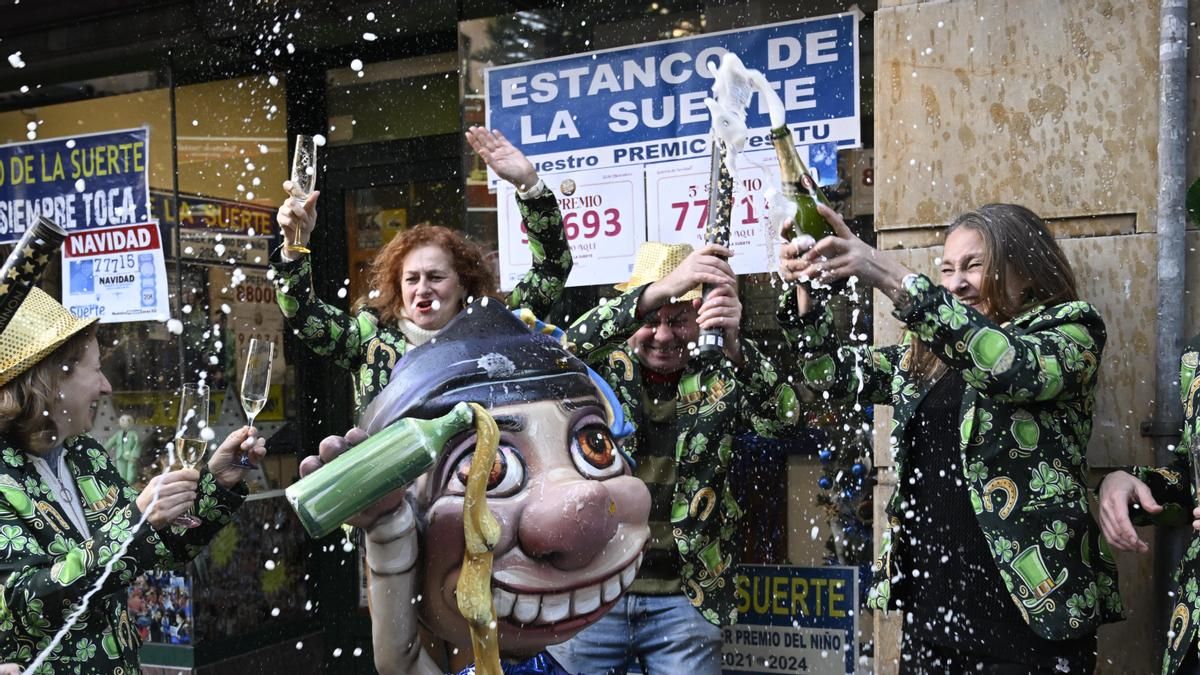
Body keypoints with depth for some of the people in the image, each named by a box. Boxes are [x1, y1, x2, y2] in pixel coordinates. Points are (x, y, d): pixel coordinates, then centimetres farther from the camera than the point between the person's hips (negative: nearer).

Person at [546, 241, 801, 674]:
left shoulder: (719, 381, 0)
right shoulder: (602, 370, 0)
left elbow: (782, 415, -16)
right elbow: (565, 350, -22)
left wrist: (733, 346, -35)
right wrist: (657, 291, -35)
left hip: (685, 601, 0)